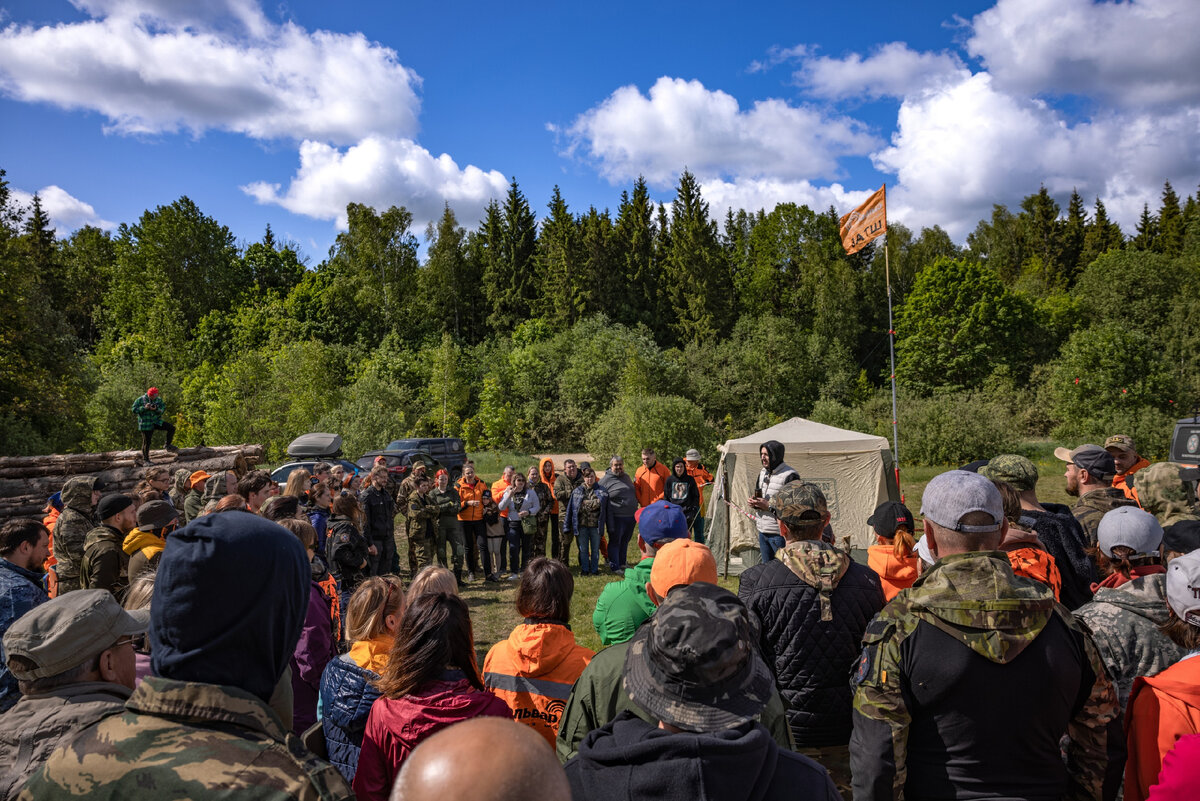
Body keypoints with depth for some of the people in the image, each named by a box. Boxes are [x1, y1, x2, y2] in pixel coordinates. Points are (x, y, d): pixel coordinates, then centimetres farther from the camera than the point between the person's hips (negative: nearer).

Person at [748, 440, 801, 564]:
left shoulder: (789, 476, -15)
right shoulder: (763, 472, 12)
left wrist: (769, 506, -22)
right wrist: (753, 502, 1)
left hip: (780, 534, -8)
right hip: (762, 531, 8)